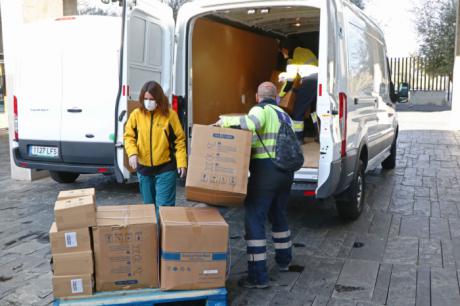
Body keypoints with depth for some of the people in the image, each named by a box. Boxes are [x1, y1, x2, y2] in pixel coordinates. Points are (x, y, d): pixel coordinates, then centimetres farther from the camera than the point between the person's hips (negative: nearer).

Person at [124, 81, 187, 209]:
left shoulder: (170, 114, -8)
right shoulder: (136, 114, -2)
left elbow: (179, 140, -4)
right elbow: (129, 136, 5)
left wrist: (182, 163, -11)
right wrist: (132, 153, -13)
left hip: (165, 168, -3)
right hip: (143, 168, 3)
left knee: (164, 206, -3)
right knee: (148, 205, 16)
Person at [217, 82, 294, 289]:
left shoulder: (261, 110, -5)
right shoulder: (284, 114, 21)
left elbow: (251, 123, -28)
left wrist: (225, 121, -17)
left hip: (265, 171, -8)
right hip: (286, 171, 8)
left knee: (254, 220, -4)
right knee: (279, 215, 25)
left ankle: (258, 276, -5)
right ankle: (284, 260, 40)